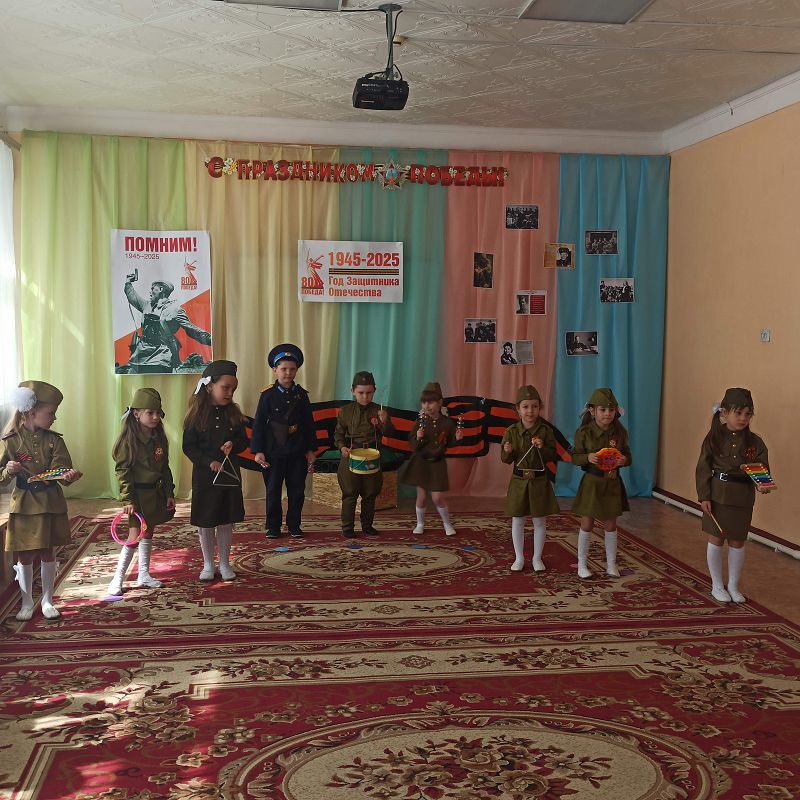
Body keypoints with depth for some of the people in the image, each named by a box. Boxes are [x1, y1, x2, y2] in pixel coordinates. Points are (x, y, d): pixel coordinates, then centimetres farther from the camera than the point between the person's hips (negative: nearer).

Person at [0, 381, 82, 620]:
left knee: (48, 554, 10)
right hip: (23, 504, -1)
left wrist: (67, 475, -34)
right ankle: (27, 603, 24)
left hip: (51, 503, 2)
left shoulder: (54, 440, -2)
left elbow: (60, 467, -12)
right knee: (25, 556, 7)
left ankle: (47, 601, 24)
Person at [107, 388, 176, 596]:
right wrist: (128, 499, -17)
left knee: (148, 534, 15)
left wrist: (169, 493, 10)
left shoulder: (159, 439, 4)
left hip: (155, 492, 6)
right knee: (134, 536, -7)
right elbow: (122, 471, -14)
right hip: (137, 494, -6)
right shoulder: (129, 440, -15)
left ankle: (144, 574, 27)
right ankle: (117, 579, 5)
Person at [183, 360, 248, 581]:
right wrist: (209, 462, -19)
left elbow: (244, 441, 9)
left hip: (229, 474, 3)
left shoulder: (233, 413, 2)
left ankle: (224, 563, 24)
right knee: (205, 522, 7)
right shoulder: (197, 414, -7)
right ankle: (208, 565, 22)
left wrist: (233, 444, -13)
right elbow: (189, 447, -8)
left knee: (226, 521, 10)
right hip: (204, 477, -3)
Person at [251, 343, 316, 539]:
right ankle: (273, 526, 17)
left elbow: (309, 423, 8)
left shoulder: (301, 394, 4)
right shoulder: (268, 395, -4)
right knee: (273, 491, 6)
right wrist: (258, 451, -10)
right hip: (273, 452, -2)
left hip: (297, 453, 2)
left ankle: (294, 525, 20)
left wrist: (310, 450, 5)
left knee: (297, 491, 7)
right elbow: (259, 424, -4)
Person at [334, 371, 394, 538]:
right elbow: (338, 433, 5)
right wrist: (342, 447, -13)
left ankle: (367, 524, 25)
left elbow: (388, 432, -7)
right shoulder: (346, 411, -1)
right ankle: (347, 527, 10)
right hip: (351, 456, -1)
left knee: (370, 494, 11)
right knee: (350, 494, 2)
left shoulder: (378, 411, 0)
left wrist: (385, 421, -28)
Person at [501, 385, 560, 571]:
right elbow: (505, 459, 1)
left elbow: (552, 456, -6)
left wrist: (542, 448, -23)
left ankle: (537, 558, 22)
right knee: (517, 521, 7)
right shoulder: (511, 431, -2)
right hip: (518, 481, 1)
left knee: (540, 521, 7)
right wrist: (507, 451, -20)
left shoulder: (546, 431, -5)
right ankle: (519, 558, 21)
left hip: (539, 481, -1)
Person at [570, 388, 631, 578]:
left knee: (610, 525, 12)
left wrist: (624, 460, -16)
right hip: (591, 483, -2)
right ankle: (582, 564, 19)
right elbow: (575, 457, -5)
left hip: (612, 484, 3)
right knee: (587, 524, 5)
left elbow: (628, 457, 7)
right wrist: (588, 457, -24)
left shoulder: (620, 433, -2)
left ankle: (611, 564, 25)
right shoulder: (584, 432, -10)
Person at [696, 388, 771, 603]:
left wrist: (762, 484, -26)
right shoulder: (714, 439, -7)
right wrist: (704, 496, -10)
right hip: (717, 495, -1)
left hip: (743, 498, 2)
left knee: (737, 542, 11)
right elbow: (703, 469, -5)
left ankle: (733, 586, 27)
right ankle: (717, 585, 24)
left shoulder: (755, 442, -2)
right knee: (716, 539, 8)